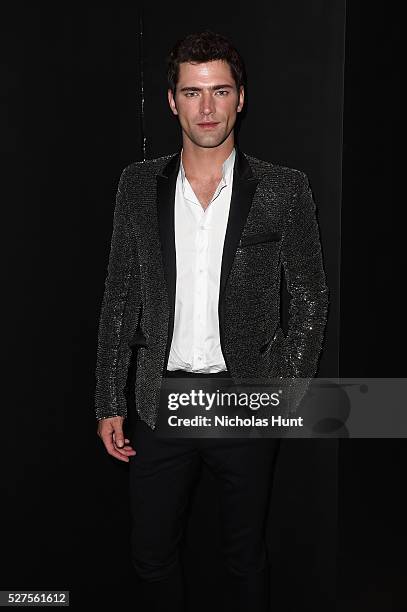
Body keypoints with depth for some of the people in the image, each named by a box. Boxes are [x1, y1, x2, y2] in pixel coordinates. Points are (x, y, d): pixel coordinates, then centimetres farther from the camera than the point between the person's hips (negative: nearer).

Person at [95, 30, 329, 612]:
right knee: (152, 557, 16)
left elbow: (311, 301, 2)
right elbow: (119, 298, 4)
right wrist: (109, 403, 2)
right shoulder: (139, 184, 2)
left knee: (246, 558, 17)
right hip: (160, 400, 2)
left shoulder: (284, 188, -4)